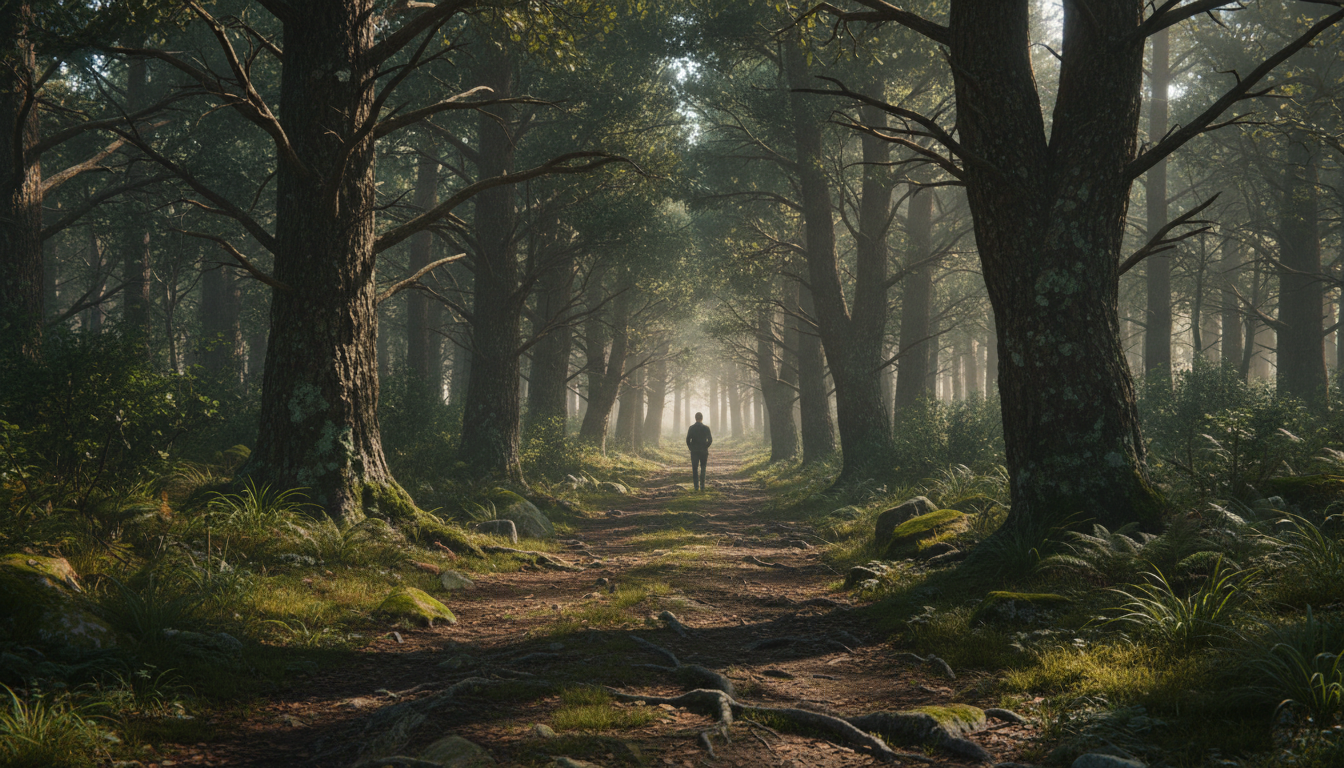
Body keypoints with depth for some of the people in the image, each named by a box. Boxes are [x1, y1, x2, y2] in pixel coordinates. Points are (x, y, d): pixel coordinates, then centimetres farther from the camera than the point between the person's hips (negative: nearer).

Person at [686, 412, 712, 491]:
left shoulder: (691, 428, -3)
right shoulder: (706, 428, -4)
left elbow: (688, 440, -4)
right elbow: (710, 440, -3)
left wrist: (691, 448, 8)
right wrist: (706, 447, 9)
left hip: (694, 451, 0)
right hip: (703, 451, 0)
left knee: (695, 469, 6)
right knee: (703, 469, 9)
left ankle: (696, 486, 1)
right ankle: (702, 486, 1)